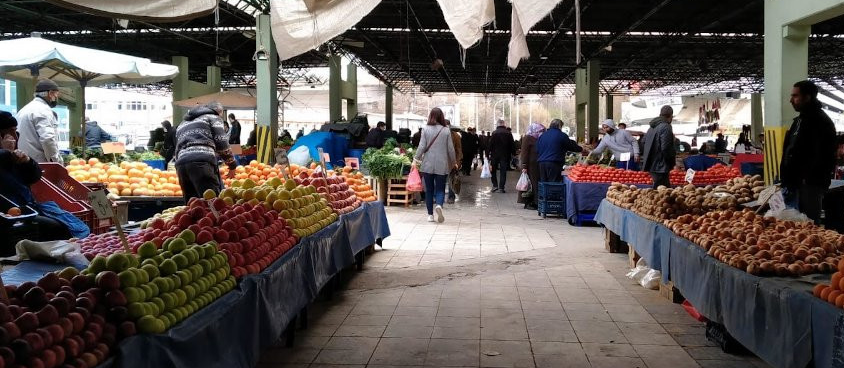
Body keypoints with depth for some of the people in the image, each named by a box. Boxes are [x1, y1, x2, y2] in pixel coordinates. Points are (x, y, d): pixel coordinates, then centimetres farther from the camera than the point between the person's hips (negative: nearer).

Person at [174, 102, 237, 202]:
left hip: (181, 164, 6)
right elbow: (222, 143, 7)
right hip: (203, 162, -6)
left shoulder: (182, 124, 37)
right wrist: (232, 165, 17)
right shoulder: (213, 117, 19)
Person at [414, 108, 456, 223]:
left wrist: (416, 159, 3)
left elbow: (422, 146, -6)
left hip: (427, 164, 1)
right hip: (442, 165, 0)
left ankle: (430, 215, 10)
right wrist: (454, 161, 15)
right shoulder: (446, 130, -3)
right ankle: (439, 205, -23)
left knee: (429, 190, 9)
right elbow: (450, 148, 1)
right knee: (440, 189, 6)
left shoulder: (426, 129, -4)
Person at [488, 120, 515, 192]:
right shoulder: (509, 133, -1)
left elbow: (490, 145, -7)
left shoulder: (494, 133, -7)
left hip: (495, 155, -1)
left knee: (493, 170, 13)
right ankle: (501, 187, 0)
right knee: (503, 171, 4)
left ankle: (495, 185, 4)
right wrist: (512, 154, 10)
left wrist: (489, 155, -2)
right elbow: (512, 145, 2)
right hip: (505, 156, 1)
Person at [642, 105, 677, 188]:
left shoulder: (652, 127, 14)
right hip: (661, 166, -10)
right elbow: (666, 148, -21)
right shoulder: (666, 127, -15)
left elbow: (644, 142, 21)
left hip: (651, 165, 10)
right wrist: (672, 161, -7)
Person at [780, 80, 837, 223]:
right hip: (794, 183, 10)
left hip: (809, 186, -10)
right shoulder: (799, 120, 18)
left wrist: (808, 179, -21)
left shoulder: (820, 122, -13)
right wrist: (786, 178, 16)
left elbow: (823, 158, -21)